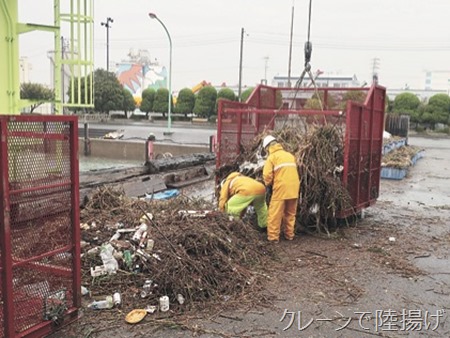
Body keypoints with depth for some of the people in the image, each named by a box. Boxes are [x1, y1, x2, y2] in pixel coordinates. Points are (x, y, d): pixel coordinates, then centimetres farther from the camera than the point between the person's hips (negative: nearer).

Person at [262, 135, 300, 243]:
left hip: (281, 189, -6)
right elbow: (292, 171, 16)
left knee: (275, 214, 1)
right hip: (294, 188, 6)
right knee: (290, 213, 17)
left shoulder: (272, 157, 0)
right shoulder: (290, 155, 18)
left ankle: (273, 237, 3)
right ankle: (289, 235, 25)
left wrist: (268, 185, 11)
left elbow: (267, 175, -9)